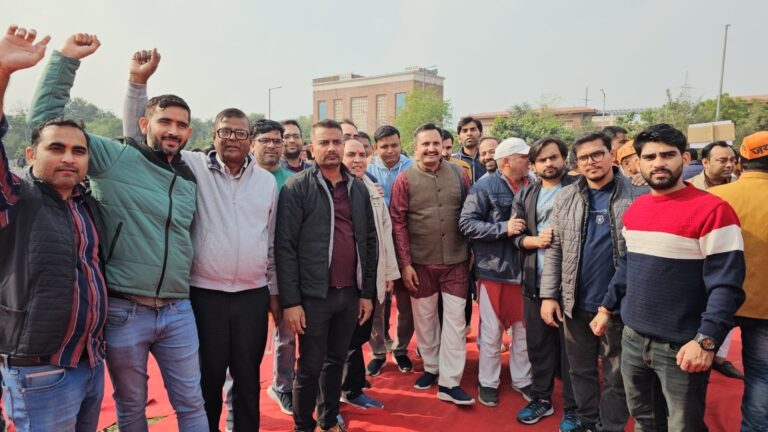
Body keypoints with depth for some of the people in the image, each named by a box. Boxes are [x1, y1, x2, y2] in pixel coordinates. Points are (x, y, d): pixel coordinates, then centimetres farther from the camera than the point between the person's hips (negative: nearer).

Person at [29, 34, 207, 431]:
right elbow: (45, 119, -9)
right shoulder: (115, 158, -6)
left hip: (177, 311, 4)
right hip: (124, 311, -3)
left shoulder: (188, 181, 9)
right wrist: (66, 59, -13)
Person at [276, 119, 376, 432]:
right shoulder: (297, 187, -6)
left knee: (336, 361, 18)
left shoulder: (358, 189, 10)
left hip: (351, 293, 5)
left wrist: (367, 292, 9)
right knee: (310, 368, 7)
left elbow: (369, 241, 12)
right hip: (313, 295, -4)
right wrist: (290, 301, -13)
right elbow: (285, 247, -10)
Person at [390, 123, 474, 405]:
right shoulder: (405, 179, -6)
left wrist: (472, 253, 5)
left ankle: (449, 382, 13)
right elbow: (398, 223, -7)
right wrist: (405, 263, -10)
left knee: (455, 319, 3)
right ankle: (431, 367, 34)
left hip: (456, 261, 2)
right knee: (424, 318, 13)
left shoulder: (458, 175, 1)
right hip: (420, 262, -1)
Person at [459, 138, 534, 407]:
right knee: (491, 331, 8)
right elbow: (466, 223, -14)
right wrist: (504, 228, -20)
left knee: (524, 329, 15)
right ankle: (488, 382, 26)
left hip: (525, 268, 5)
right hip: (494, 268, -5)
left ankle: (522, 379, 34)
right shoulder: (485, 187, -10)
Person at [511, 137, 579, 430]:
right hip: (535, 281, 4)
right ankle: (541, 398, 30)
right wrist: (536, 240, -13)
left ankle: (572, 408, 20)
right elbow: (515, 236, 5)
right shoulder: (525, 196, 10)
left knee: (570, 345, 5)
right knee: (538, 343, 13)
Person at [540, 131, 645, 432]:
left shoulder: (637, 197, -5)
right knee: (581, 370, 17)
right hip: (576, 304, 3)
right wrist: (549, 295, -2)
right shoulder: (566, 198, 3)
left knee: (617, 375, 12)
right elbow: (554, 249, 4)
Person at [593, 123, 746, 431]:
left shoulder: (712, 210, -15)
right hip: (633, 337, 6)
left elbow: (726, 283, -18)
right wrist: (607, 307, 14)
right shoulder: (634, 209, 6)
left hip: (681, 346, -6)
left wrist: (706, 341, -23)